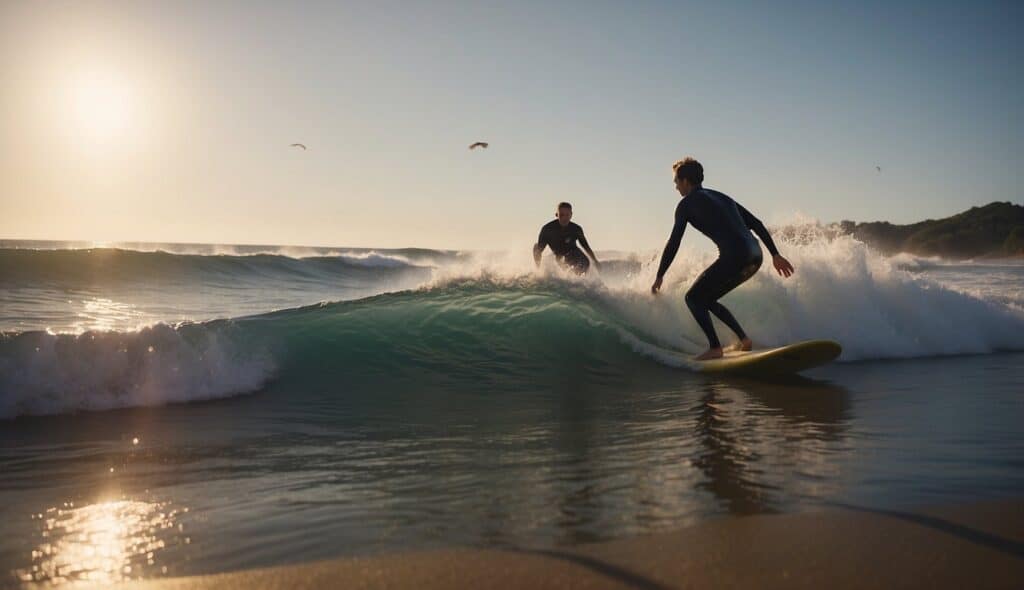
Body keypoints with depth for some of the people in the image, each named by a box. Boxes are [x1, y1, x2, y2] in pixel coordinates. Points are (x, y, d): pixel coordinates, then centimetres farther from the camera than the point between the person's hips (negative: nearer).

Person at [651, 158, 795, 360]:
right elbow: (756, 224, 22)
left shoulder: (686, 203, 6)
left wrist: (660, 275, 7)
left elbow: (674, 243, 1)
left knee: (693, 298, 5)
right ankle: (744, 339, 14)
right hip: (755, 255, 8)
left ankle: (715, 348, -6)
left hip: (734, 257, -8)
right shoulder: (721, 197, 27)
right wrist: (775, 254, 21)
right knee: (706, 298, 21)